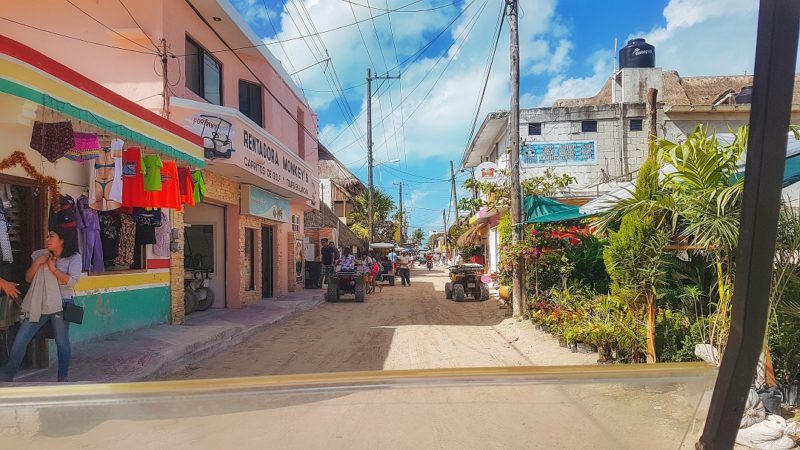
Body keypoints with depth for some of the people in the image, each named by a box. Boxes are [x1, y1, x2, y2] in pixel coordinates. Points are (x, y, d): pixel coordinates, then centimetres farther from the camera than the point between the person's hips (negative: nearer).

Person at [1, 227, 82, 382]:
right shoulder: (40, 255, 8)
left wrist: (53, 268, -14)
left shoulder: (74, 257, -4)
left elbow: (72, 281, -15)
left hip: (60, 305, -4)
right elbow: (28, 278, 8)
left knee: (61, 342, 2)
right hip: (39, 304, 4)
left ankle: (63, 377, 15)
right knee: (20, 339, 3)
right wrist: (37, 263, -7)